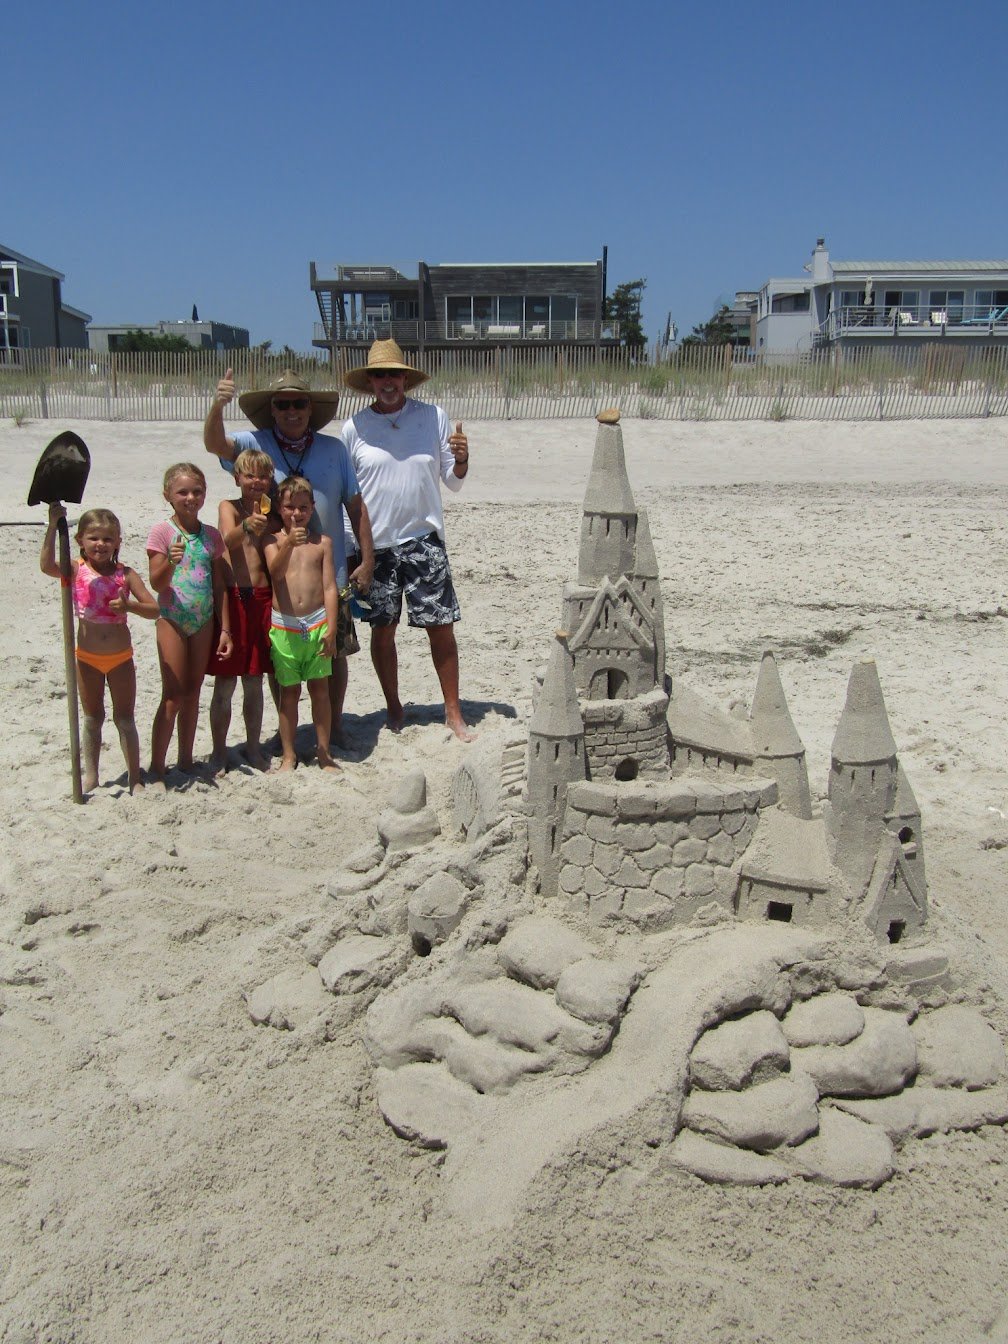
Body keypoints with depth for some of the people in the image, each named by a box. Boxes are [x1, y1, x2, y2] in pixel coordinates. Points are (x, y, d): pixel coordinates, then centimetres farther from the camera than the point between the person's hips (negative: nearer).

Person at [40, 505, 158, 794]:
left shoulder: (124, 574, -6)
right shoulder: (77, 570, -7)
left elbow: (154, 609, -9)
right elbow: (47, 566, -28)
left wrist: (128, 605, -28)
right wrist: (53, 525, -34)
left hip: (121, 658, 0)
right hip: (87, 658, 0)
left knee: (125, 719, 8)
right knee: (92, 718, 13)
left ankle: (135, 778, 16)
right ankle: (90, 776, 24)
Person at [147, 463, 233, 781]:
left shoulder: (211, 535, 6)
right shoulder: (162, 532, -6)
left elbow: (219, 586, 10)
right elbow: (156, 584, -12)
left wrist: (225, 629, 6)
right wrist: (170, 563, -32)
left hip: (203, 621, 4)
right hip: (172, 620, -4)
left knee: (192, 694, 12)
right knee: (173, 696, -5)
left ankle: (186, 761, 22)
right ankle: (156, 767, 3)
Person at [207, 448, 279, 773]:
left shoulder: (272, 517, 12)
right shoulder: (229, 507, 0)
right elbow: (229, 539, -24)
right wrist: (247, 527, -41)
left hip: (262, 600, 4)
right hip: (232, 598, -3)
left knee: (254, 683, 12)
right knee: (225, 685, 2)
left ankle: (253, 748, 23)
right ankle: (219, 753, 12)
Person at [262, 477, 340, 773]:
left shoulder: (322, 542, 4)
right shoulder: (272, 540, 1)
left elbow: (329, 587, 1)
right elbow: (276, 572, -17)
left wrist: (331, 628, -6)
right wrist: (288, 544, -35)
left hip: (317, 623, 1)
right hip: (284, 625, -1)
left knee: (320, 690, 8)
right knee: (289, 692, 7)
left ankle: (324, 753, 18)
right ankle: (289, 755, 16)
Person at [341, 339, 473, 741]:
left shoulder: (434, 417, 3)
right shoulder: (355, 427, 2)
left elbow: (453, 481, 8)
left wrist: (461, 459, -13)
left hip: (424, 538, 0)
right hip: (375, 542, 0)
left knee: (441, 628, 0)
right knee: (382, 629, 7)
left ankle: (453, 712, 12)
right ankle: (394, 708, 24)